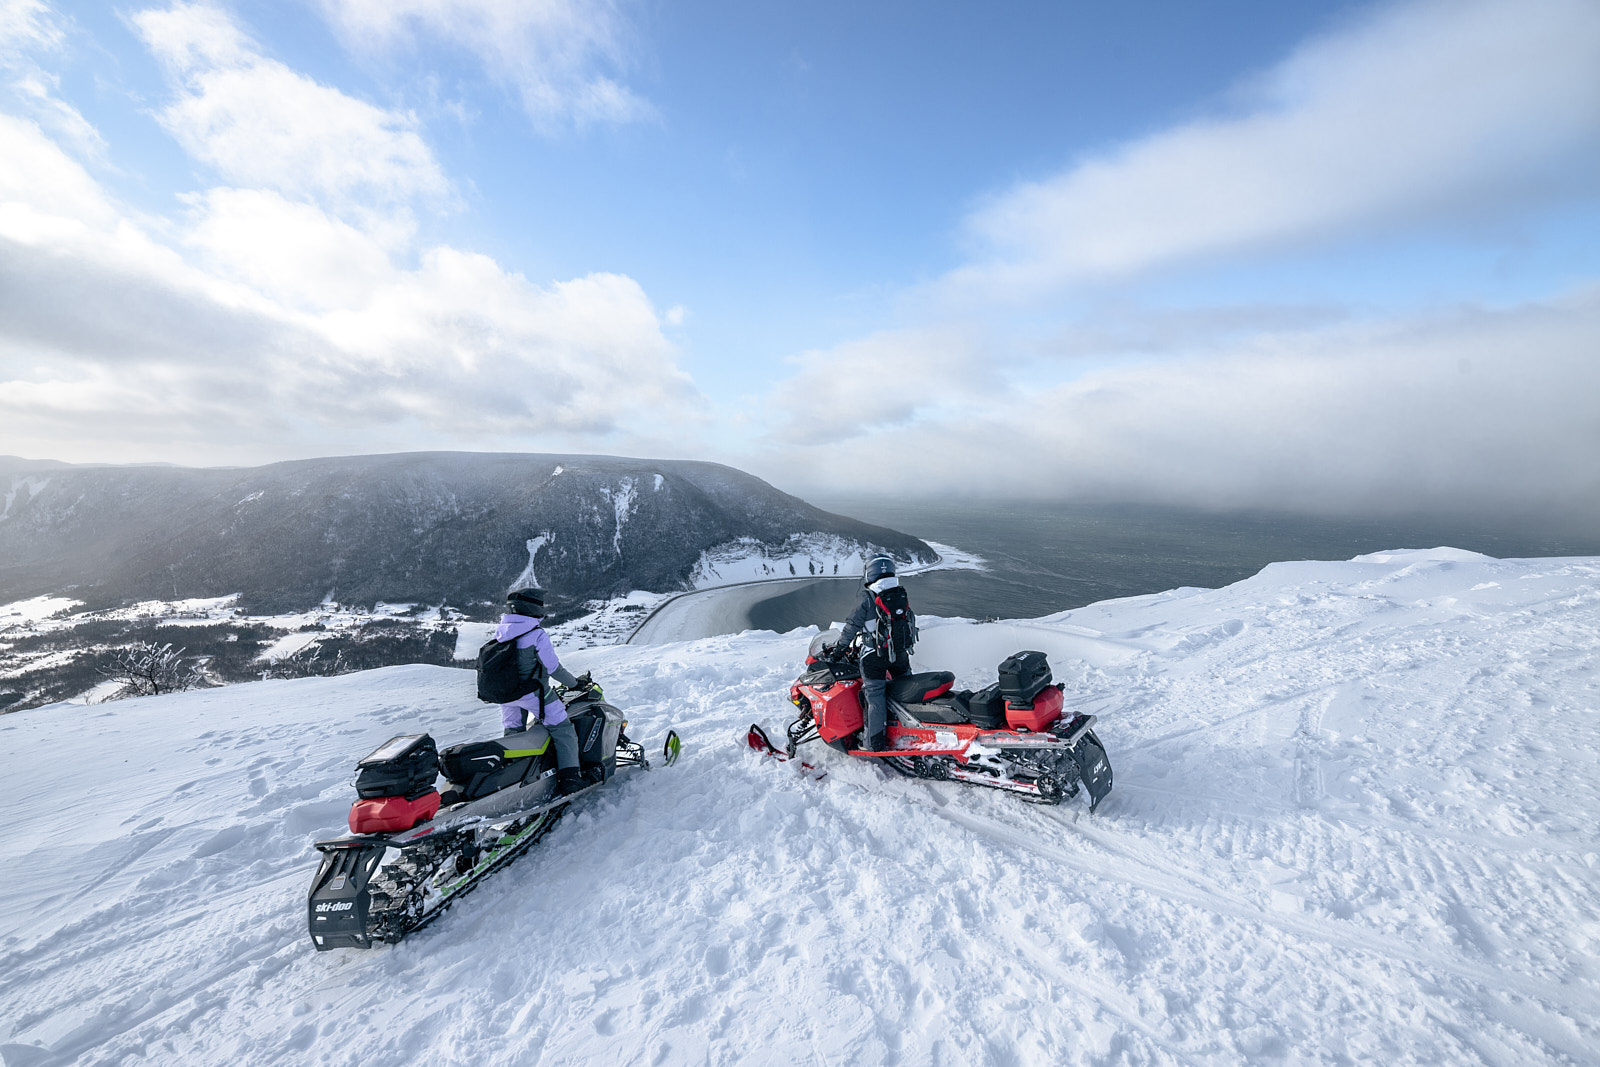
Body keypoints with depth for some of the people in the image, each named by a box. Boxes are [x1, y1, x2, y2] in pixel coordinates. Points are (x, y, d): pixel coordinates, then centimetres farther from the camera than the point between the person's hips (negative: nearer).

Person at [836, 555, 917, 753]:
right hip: (901, 653, 5)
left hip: (875, 656, -5)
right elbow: (911, 623, 13)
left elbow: (852, 625, -9)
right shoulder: (902, 596, 5)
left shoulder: (868, 599, -12)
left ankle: (874, 741, 4)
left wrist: (840, 647, 3)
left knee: (875, 697, 0)